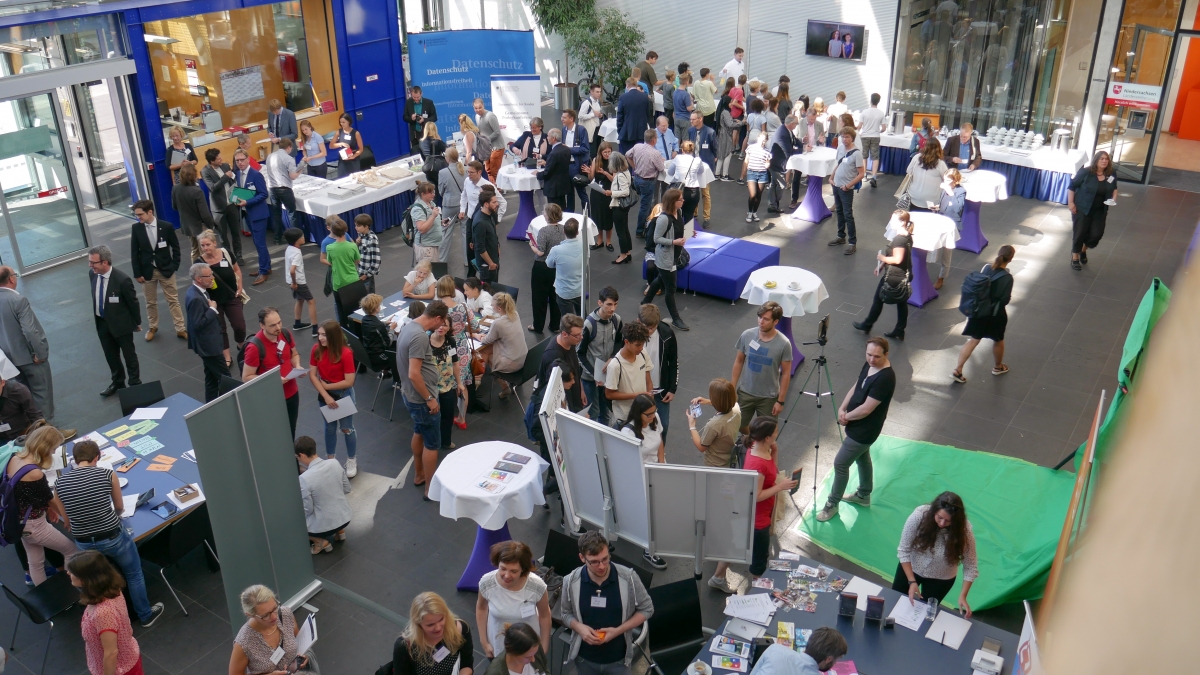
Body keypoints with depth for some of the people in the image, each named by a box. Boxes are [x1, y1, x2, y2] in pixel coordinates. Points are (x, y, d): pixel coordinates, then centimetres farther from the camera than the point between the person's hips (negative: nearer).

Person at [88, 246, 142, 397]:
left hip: (121, 323, -6)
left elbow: (133, 302, -14)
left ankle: (135, 384, 30)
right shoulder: (92, 273, -11)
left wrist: (137, 323, -3)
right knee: (110, 355, 21)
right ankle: (117, 382, 41)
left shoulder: (122, 280, -27)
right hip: (102, 322, 6)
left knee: (129, 355, 13)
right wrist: (97, 313, 15)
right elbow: (96, 296, 7)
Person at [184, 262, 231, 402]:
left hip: (209, 342, 10)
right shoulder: (195, 298, -27)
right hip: (208, 344, -10)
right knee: (225, 377, -1)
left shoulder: (199, 291, 4)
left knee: (212, 377, 20)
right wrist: (213, 309, -21)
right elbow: (198, 324, -27)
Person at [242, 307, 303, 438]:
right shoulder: (254, 347, -26)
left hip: (292, 393, 5)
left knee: (291, 432, 22)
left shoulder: (286, 334, -9)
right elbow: (246, 377, -18)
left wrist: (297, 366, -10)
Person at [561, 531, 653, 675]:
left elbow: (647, 609, -7)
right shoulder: (571, 582, -17)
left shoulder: (628, 578, -21)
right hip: (585, 658, 1)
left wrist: (618, 630, -20)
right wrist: (579, 628, -22)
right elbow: (566, 613, 0)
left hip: (618, 657, -1)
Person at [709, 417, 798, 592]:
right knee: (760, 558, 14)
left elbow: (771, 472, 7)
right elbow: (756, 496, -28)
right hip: (757, 518, -9)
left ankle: (718, 578, 46)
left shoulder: (758, 447, -8)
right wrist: (781, 486, -23)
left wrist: (775, 453, -8)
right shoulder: (757, 464, -36)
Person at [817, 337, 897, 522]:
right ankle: (864, 495, 45)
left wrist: (847, 417, -13)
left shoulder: (885, 378, -31)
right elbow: (855, 387, 9)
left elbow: (866, 409, -29)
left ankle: (832, 503, 15)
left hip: (863, 430, -10)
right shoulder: (868, 365, -3)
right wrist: (842, 408, -5)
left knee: (840, 463, -1)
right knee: (862, 458, 25)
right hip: (858, 425, 10)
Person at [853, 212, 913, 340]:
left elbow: (897, 259, -29)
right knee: (901, 302, 13)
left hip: (893, 276, -9)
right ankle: (899, 331, 21)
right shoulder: (907, 236, 5)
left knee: (878, 299, 9)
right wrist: (882, 265, 13)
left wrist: (883, 258, -13)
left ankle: (866, 325, 25)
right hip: (905, 275, 9)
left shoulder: (899, 239, -26)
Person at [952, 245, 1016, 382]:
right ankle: (998, 367, 44)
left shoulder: (986, 268, -7)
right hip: (995, 314, -4)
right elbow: (1004, 300, -18)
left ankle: (958, 370, 8)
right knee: (998, 340, 22)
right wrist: (1009, 297, 2)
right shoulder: (1007, 277, -22)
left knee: (974, 340, 13)